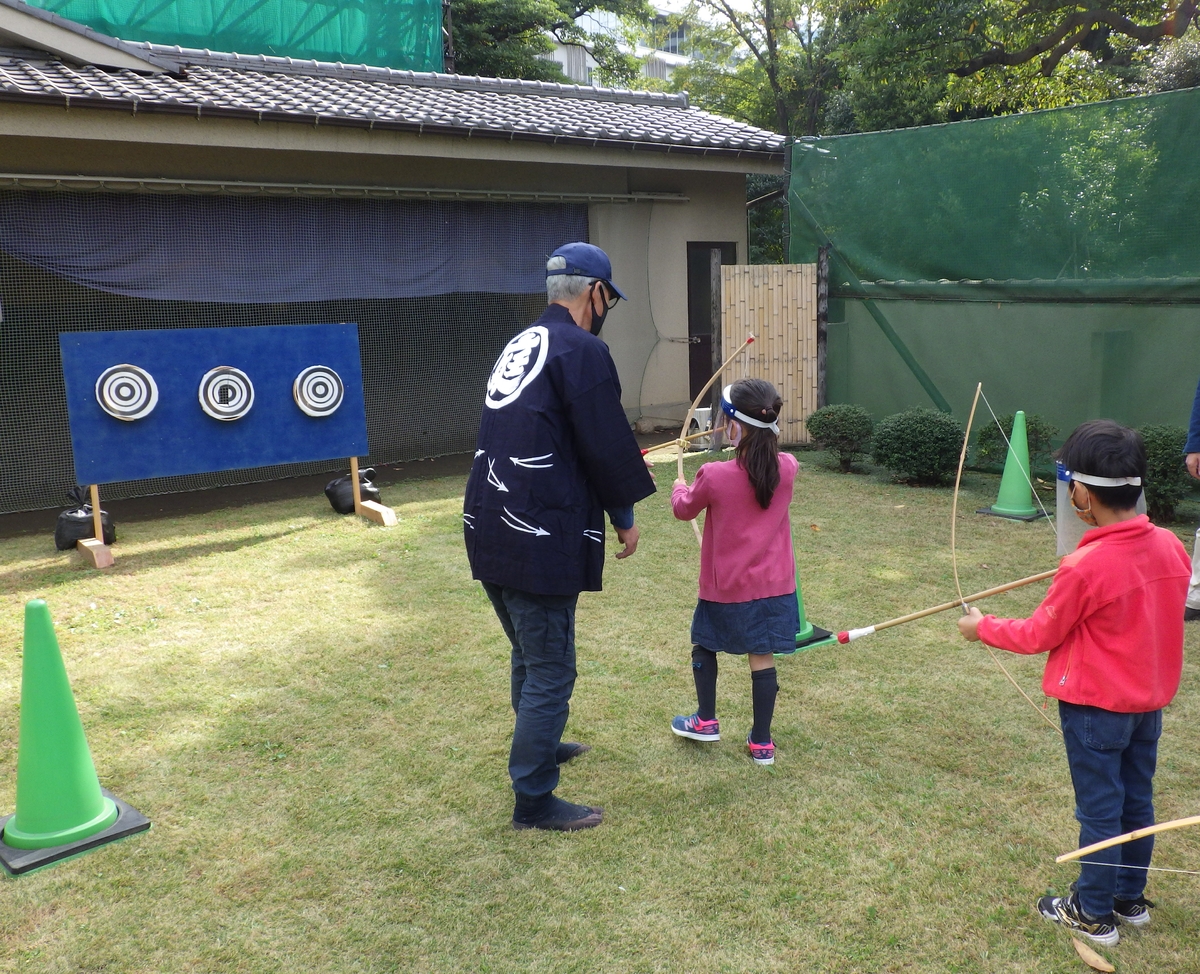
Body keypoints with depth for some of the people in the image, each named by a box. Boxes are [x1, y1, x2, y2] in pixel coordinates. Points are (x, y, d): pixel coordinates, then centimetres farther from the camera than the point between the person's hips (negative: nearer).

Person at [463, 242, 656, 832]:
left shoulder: (521, 345, 16)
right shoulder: (582, 350, -13)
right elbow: (605, 444, -13)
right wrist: (624, 516, 3)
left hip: (489, 531, 10)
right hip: (539, 538, -10)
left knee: (530, 656, 27)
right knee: (550, 670, 2)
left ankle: (540, 745, 47)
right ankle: (534, 801, 12)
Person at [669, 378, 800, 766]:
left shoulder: (714, 476, -19)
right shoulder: (788, 468, -9)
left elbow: (685, 510, 2)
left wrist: (679, 490, 22)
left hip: (725, 587, -3)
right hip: (773, 585, 3)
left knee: (704, 645, 20)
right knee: (762, 658, 9)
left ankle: (706, 721, 31)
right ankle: (761, 742, 16)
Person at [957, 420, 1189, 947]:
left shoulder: (1085, 568, -27)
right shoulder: (1171, 548, -7)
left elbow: (1040, 635, -14)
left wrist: (983, 627, 0)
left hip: (1096, 707, -7)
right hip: (1149, 702, 7)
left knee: (1099, 810, 8)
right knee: (1137, 801, 20)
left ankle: (1094, 914, 24)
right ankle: (1131, 899, 37)